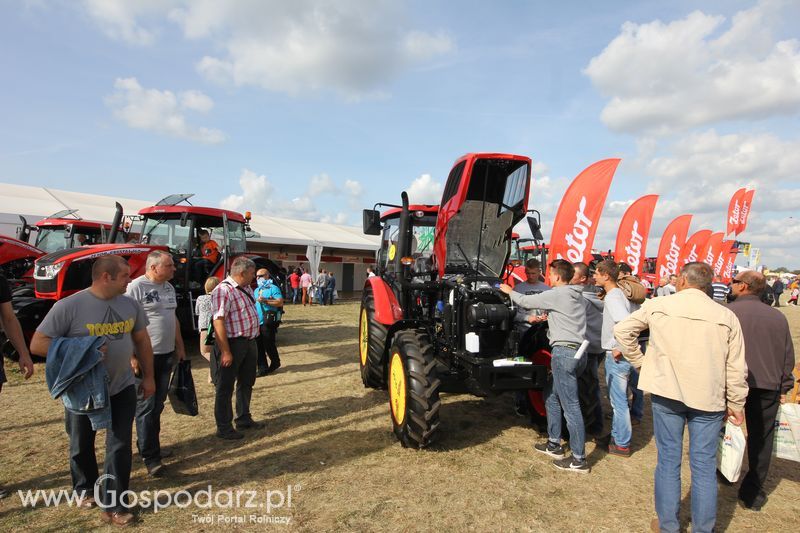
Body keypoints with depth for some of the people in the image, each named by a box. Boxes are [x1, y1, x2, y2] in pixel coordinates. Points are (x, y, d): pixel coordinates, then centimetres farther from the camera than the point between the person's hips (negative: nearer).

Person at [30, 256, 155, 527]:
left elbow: (141, 340, 6)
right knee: (81, 445, 18)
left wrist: (148, 376, 7)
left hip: (122, 388, 3)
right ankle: (85, 489, 44)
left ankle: (113, 505, 16)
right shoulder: (69, 306, -18)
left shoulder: (130, 304, -4)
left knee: (120, 446, 4)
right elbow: (37, 344, -15)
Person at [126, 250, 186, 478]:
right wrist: (133, 356, -19)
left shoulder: (169, 287, 11)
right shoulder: (136, 287, -14)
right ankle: (150, 457, 9)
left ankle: (149, 445, 30)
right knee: (146, 406, 1)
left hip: (167, 355, 8)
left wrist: (180, 347, 18)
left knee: (158, 405, 16)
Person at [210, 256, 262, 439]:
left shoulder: (246, 289, 10)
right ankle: (224, 428, 17)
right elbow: (218, 322, -24)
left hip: (249, 342, 9)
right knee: (225, 387, 5)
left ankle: (244, 419, 35)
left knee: (246, 383, 20)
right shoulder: (223, 291, -19)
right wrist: (226, 352, -25)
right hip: (232, 344, -9)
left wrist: (253, 340, 16)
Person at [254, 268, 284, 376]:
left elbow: (280, 302, -16)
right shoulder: (256, 290, 19)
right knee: (258, 346, 6)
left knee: (269, 345, 0)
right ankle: (262, 368, 14)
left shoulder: (273, 288, -5)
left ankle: (275, 362, 23)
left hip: (268, 322, -7)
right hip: (257, 322, 7)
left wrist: (265, 301, -20)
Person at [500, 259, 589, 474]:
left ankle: (579, 459, 1)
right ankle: (554, 444, 26)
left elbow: (526, 301, -2)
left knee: (570, 406, -5)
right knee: (551, 394, 20)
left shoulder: (556, 294, -10)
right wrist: (543, 318, 30)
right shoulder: (576, 296, 16)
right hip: (577, 351, 10)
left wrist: (509, 291, 14)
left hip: (564, 352, -10)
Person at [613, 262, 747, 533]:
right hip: (709, 398, 1)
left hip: (666, 392, 0)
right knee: (704, 466, 12)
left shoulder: (657, 305, -4)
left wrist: (640, 361, 10)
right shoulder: (727, 316, -2)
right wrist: (736, 404, 12)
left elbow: (622, 330, 1)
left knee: (668, 461, 12)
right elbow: (736, 368, 1)